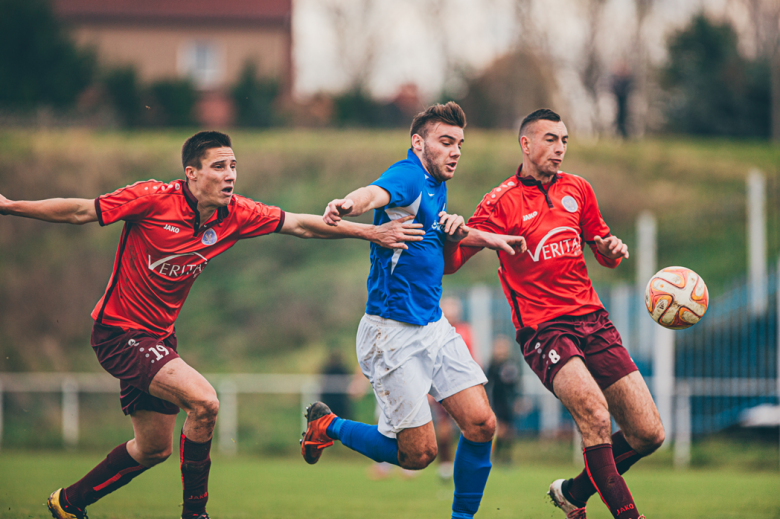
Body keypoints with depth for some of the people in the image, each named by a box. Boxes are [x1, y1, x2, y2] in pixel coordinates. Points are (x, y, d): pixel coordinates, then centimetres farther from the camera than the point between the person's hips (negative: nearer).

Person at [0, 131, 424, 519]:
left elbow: (299, 224, 4)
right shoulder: (153, 199, -20)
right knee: (203, 401, -24)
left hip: (158, 337, 8)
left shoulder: (235, 214, -4)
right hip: (119, 331, -8)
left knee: (153, 448, 17)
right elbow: (79, 212, -13)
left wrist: (370, 232, 0)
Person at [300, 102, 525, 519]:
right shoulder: (408, 176, -15)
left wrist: (468, 233, 18)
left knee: (481, 423, -5)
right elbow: (376, 192, -40)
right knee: (419, 453, -4)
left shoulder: (437, 186, 14)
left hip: (434, 326, 9)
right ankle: (329, 427, 19)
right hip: (394, 332, -9)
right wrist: (349, 204, -63)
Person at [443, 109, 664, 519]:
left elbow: (605, 253, 24)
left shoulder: (577, 189, 13)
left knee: (648, 434, -1)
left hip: (593, 320, 6)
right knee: (594, 412, -31)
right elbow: (451, 263, -4)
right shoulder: (501, 203, -2)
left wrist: (613, 249, 0)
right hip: (543, 328, -6)